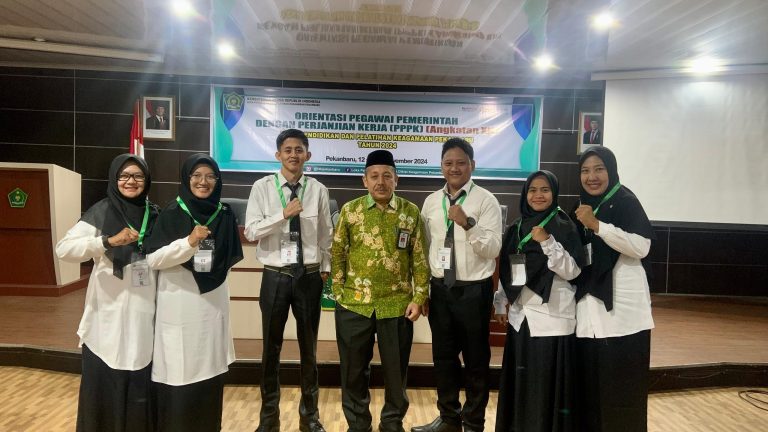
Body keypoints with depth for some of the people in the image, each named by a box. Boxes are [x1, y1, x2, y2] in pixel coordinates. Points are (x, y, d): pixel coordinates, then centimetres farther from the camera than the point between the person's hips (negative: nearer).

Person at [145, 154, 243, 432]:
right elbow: (153, 259, -11)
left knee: (209, 371, 9)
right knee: (177, 375, -1)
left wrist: (214, 272, 8)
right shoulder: (171, 214, -4)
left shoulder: (225, 215, 6)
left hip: (213, 301, 3)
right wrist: (189, 242, -21)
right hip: (179, 304, -3)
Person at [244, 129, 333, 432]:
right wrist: (283, 215, -20)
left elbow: (326, 234, 6)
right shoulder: (262, 187, -3)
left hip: (309, 276, 1)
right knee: (272, 348, 11)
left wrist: (326, 268, 5)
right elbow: (251, 231, -9)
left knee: (309, 347, 14)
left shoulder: (318, 190, 0)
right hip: (275, 276, -1)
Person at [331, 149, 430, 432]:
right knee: (354, 369, 12)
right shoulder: (350, 210, -1)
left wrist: (419, 298, -4)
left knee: (396, 370, 12)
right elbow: (337, 254, 4)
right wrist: (338, 292, 0)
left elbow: (420, 259, 1)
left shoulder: (411, 213, -1)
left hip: (397, 305, 0)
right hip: (354, 305, 1)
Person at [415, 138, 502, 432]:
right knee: (443, 356, 16)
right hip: (440, 289, 4)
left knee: (475, 359, 11)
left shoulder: (486, 201, -7)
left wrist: (468, 224, -28)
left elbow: (492, 249, -15)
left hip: (474, 290, -4)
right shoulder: (431, 202, 6)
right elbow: (424, 249, 9)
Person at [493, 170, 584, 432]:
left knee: (547, 381, -1)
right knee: (520, 379, 10)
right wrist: (501, 304, 15)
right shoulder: (515, 229, 10)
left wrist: (547, 242, -22)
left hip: (552, 316, -5)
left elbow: (572, 271, -12)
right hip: (520, 315, 5)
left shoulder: (565, 228, -5)